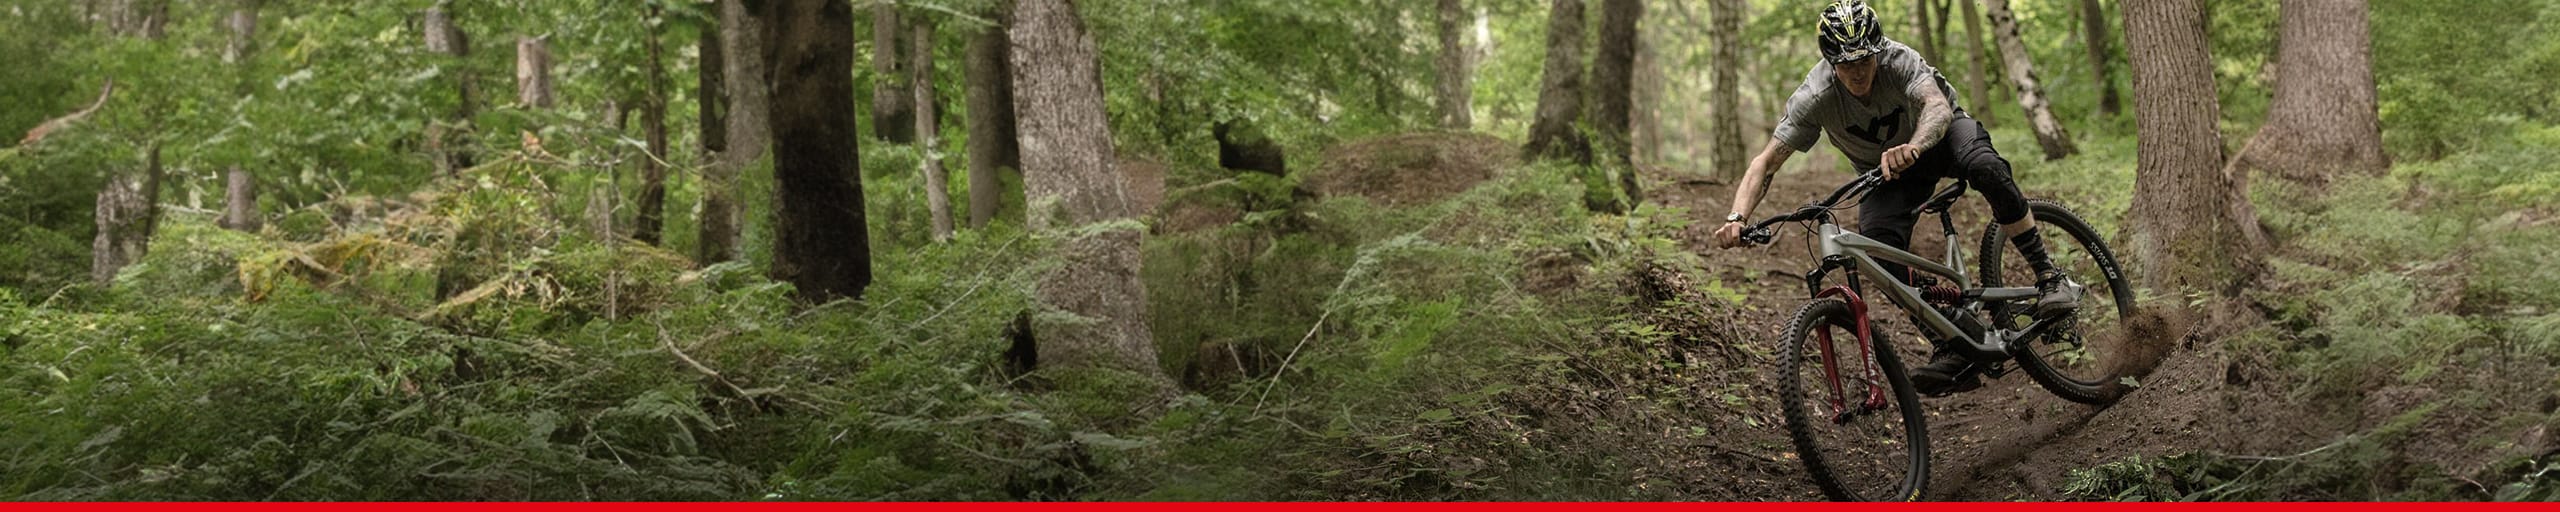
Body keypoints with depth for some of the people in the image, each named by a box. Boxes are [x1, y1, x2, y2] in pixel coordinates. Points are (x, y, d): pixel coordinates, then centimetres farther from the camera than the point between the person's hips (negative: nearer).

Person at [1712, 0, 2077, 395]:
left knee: (1986, 167, -36)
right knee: (1879, 246, -25)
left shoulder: (1899, 60, -33)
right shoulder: (1815, 97, -28)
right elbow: (1765, 162, -28)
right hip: (1884, 171, 2)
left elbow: (1938, 107, -51)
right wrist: (1736, 218, -45)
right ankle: (1952, 352, -20)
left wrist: (1912, 147, -73)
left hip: (1937, 134, -2)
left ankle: (2048, 278, -24)